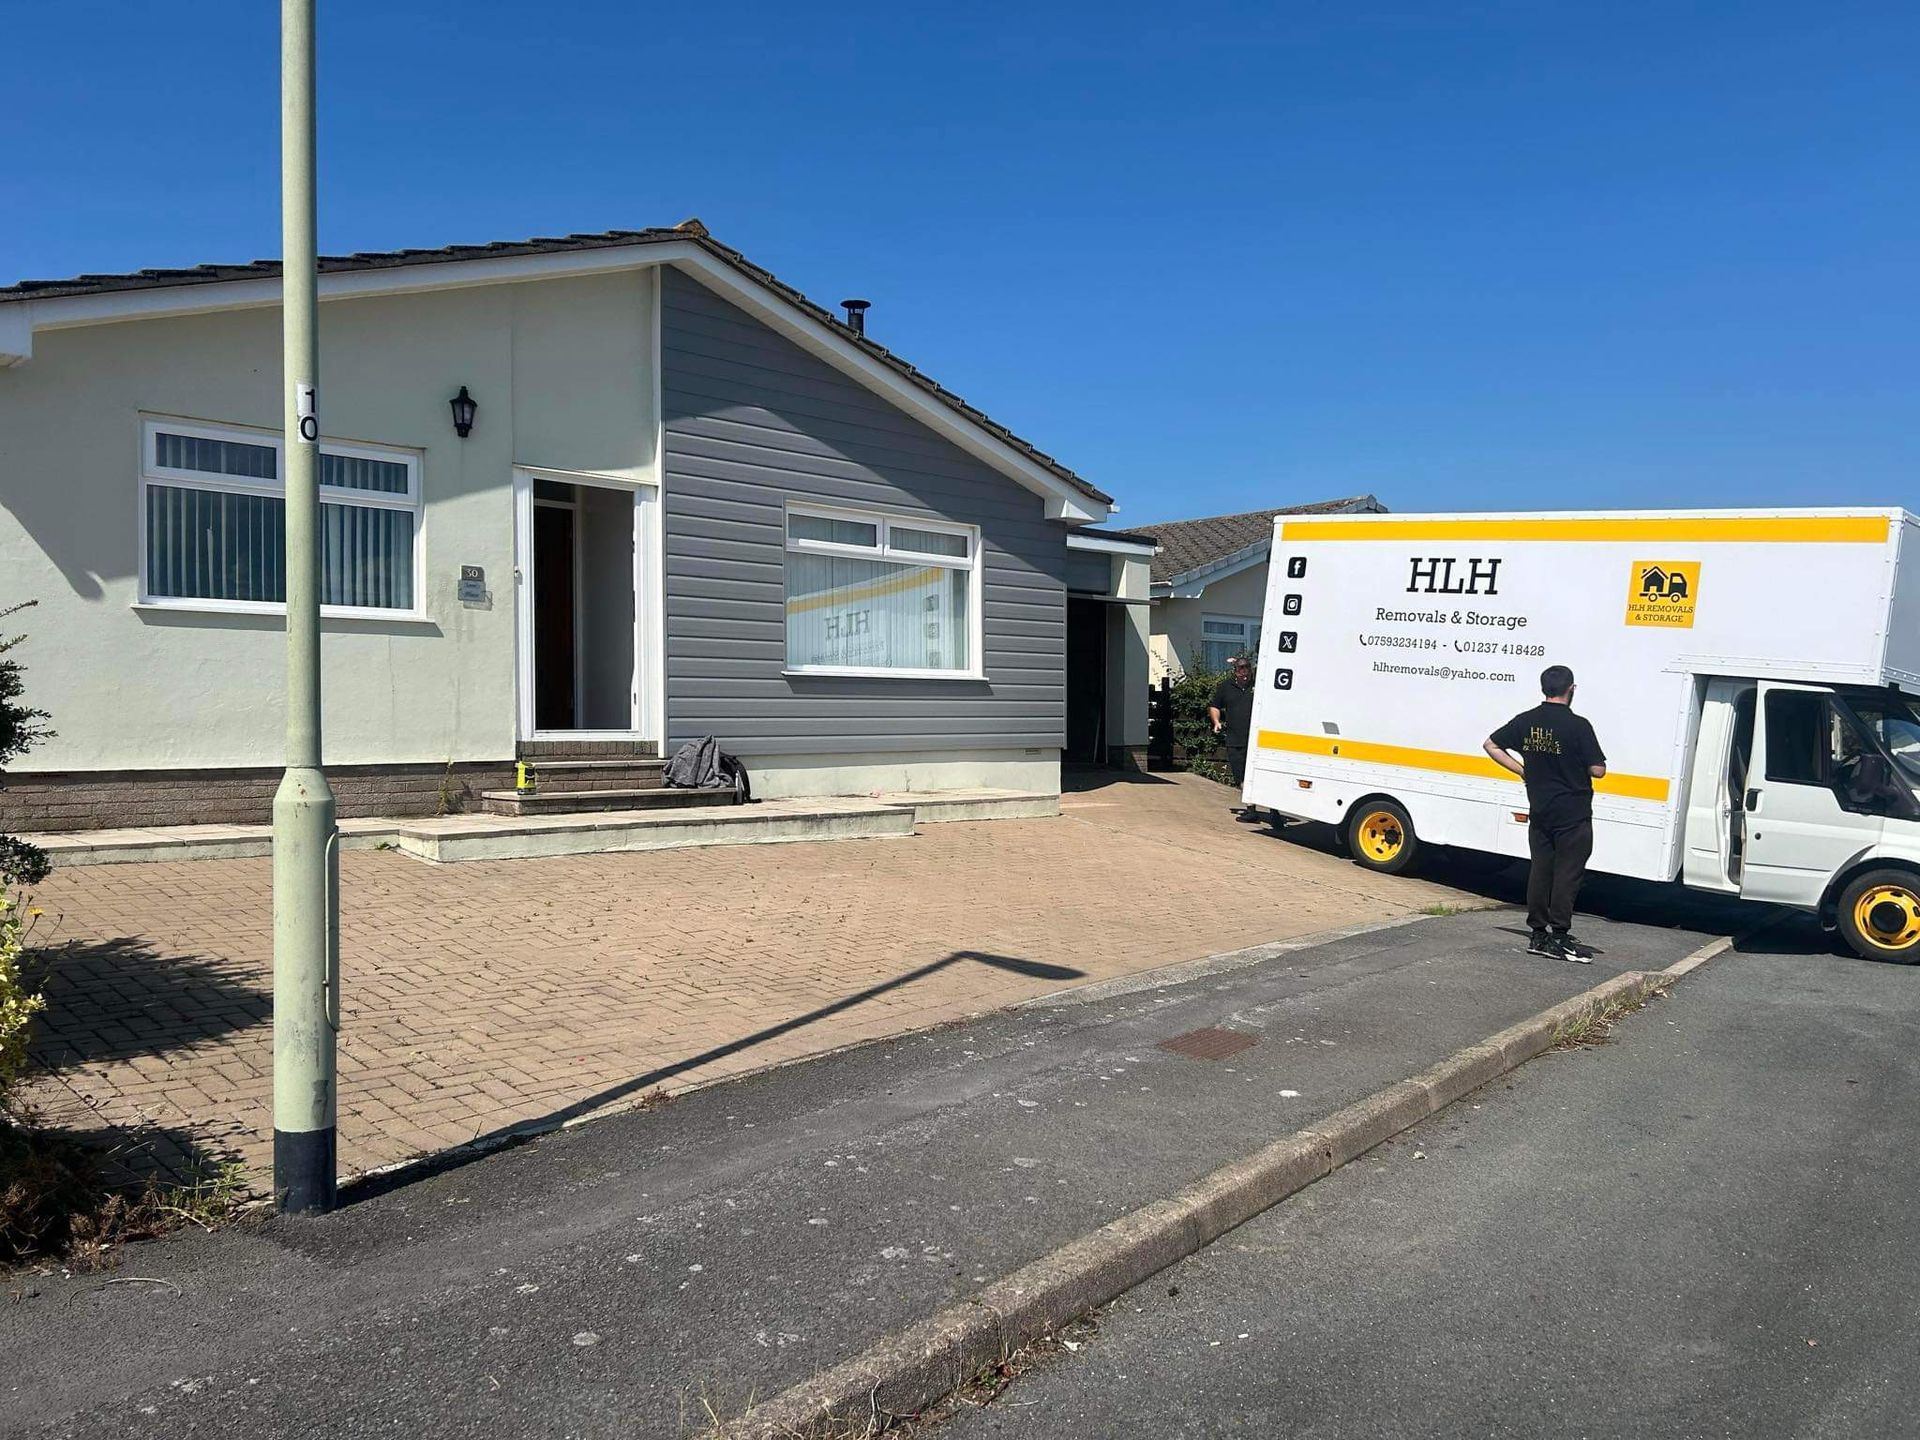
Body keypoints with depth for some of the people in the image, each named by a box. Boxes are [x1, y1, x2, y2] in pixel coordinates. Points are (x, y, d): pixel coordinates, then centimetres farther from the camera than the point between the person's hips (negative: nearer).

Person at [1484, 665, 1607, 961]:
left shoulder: (1526, 721, 1)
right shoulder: (1578, 725, -14)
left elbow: (1491, 745, 10)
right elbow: (1598, 770, -12)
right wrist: (1577, 766, 9)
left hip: (1539, 812, 5)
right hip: (1573, 816, -5)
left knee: (1540, 871, 11)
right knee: (1567, 875, 0)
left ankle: (1538, 935, 15)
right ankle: (1559, 938, 1)